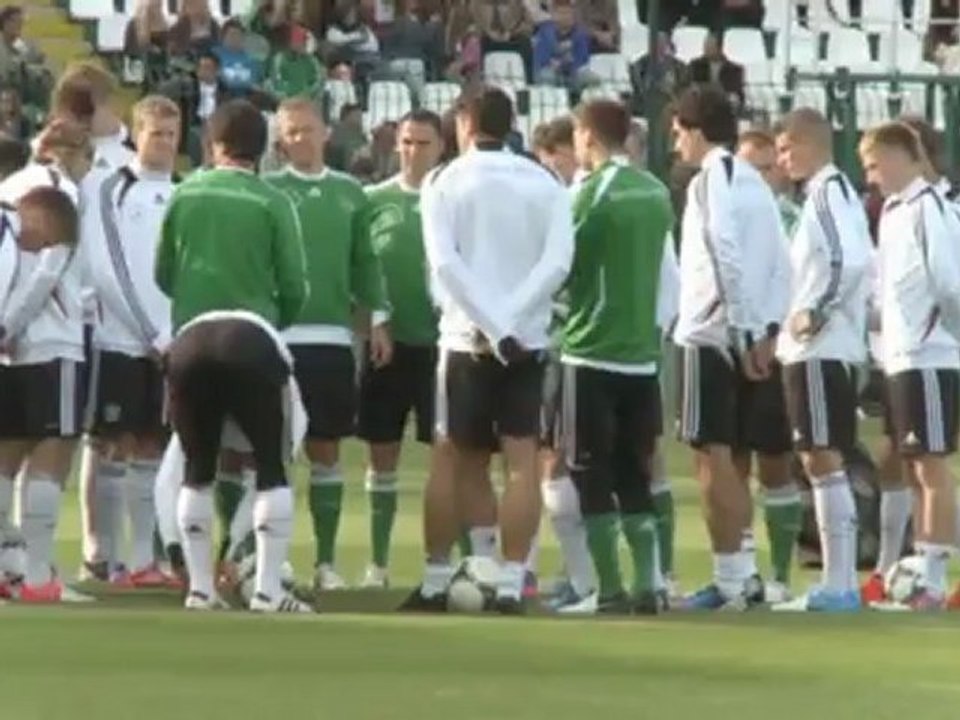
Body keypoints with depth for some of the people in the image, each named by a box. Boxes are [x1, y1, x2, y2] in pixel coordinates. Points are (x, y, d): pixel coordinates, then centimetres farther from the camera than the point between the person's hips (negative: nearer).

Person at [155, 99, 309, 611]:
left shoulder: (185, 195, 8)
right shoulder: (272, 203, 1)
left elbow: (162, 275, 12)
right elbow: (294, 287, 0)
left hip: (190, 341, 2)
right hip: (249, 339, -2)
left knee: (198, 471, 13)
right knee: (271, 468, 5)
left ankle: (200, 587, 9)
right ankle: (268, 589, -3)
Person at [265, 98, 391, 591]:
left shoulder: (349, 193, 12)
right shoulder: (267, 190, 1)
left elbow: (364, 261, 15)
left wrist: (377, 317, 6)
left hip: (333, 336, 3)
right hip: (277, 337, -3)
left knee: (326, 451, 7)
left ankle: (326, 560, 13)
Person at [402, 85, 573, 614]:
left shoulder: (445, 182, 0)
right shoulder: (545, 184, 5)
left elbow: (445, 262, -12)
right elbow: (557, 262, -8)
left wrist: (492, 327, -15)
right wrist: (511, 319, -12)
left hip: (466, 339, -1)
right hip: (528, 340, 1)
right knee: (523, 462, -1)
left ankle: (435, 581, 11)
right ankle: (511, 584, -8)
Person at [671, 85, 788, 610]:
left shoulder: (711, 179, -10)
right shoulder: (753, 182, 15)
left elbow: (727, 260, -19)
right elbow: (778, 265, 12)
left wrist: (744, 329, -18)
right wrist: (765, 329, 9)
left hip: (712, 333, -8)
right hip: (748, 334, 8)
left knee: (711, 455, -6)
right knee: (724, 455, 15)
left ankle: (730, 581, -7)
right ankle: (743, 574, 15)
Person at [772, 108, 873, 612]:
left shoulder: (830, 192, -12)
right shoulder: (825, 192, 17)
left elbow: (851, 262, -24)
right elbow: (854, 263, 20)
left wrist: (815, 314, -15)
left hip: (821, 350, -10)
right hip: (816, 349, 10)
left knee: (823, 460, -9)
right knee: (823, 462, 11)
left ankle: (839, 585, -9)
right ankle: (841, 581, 14)